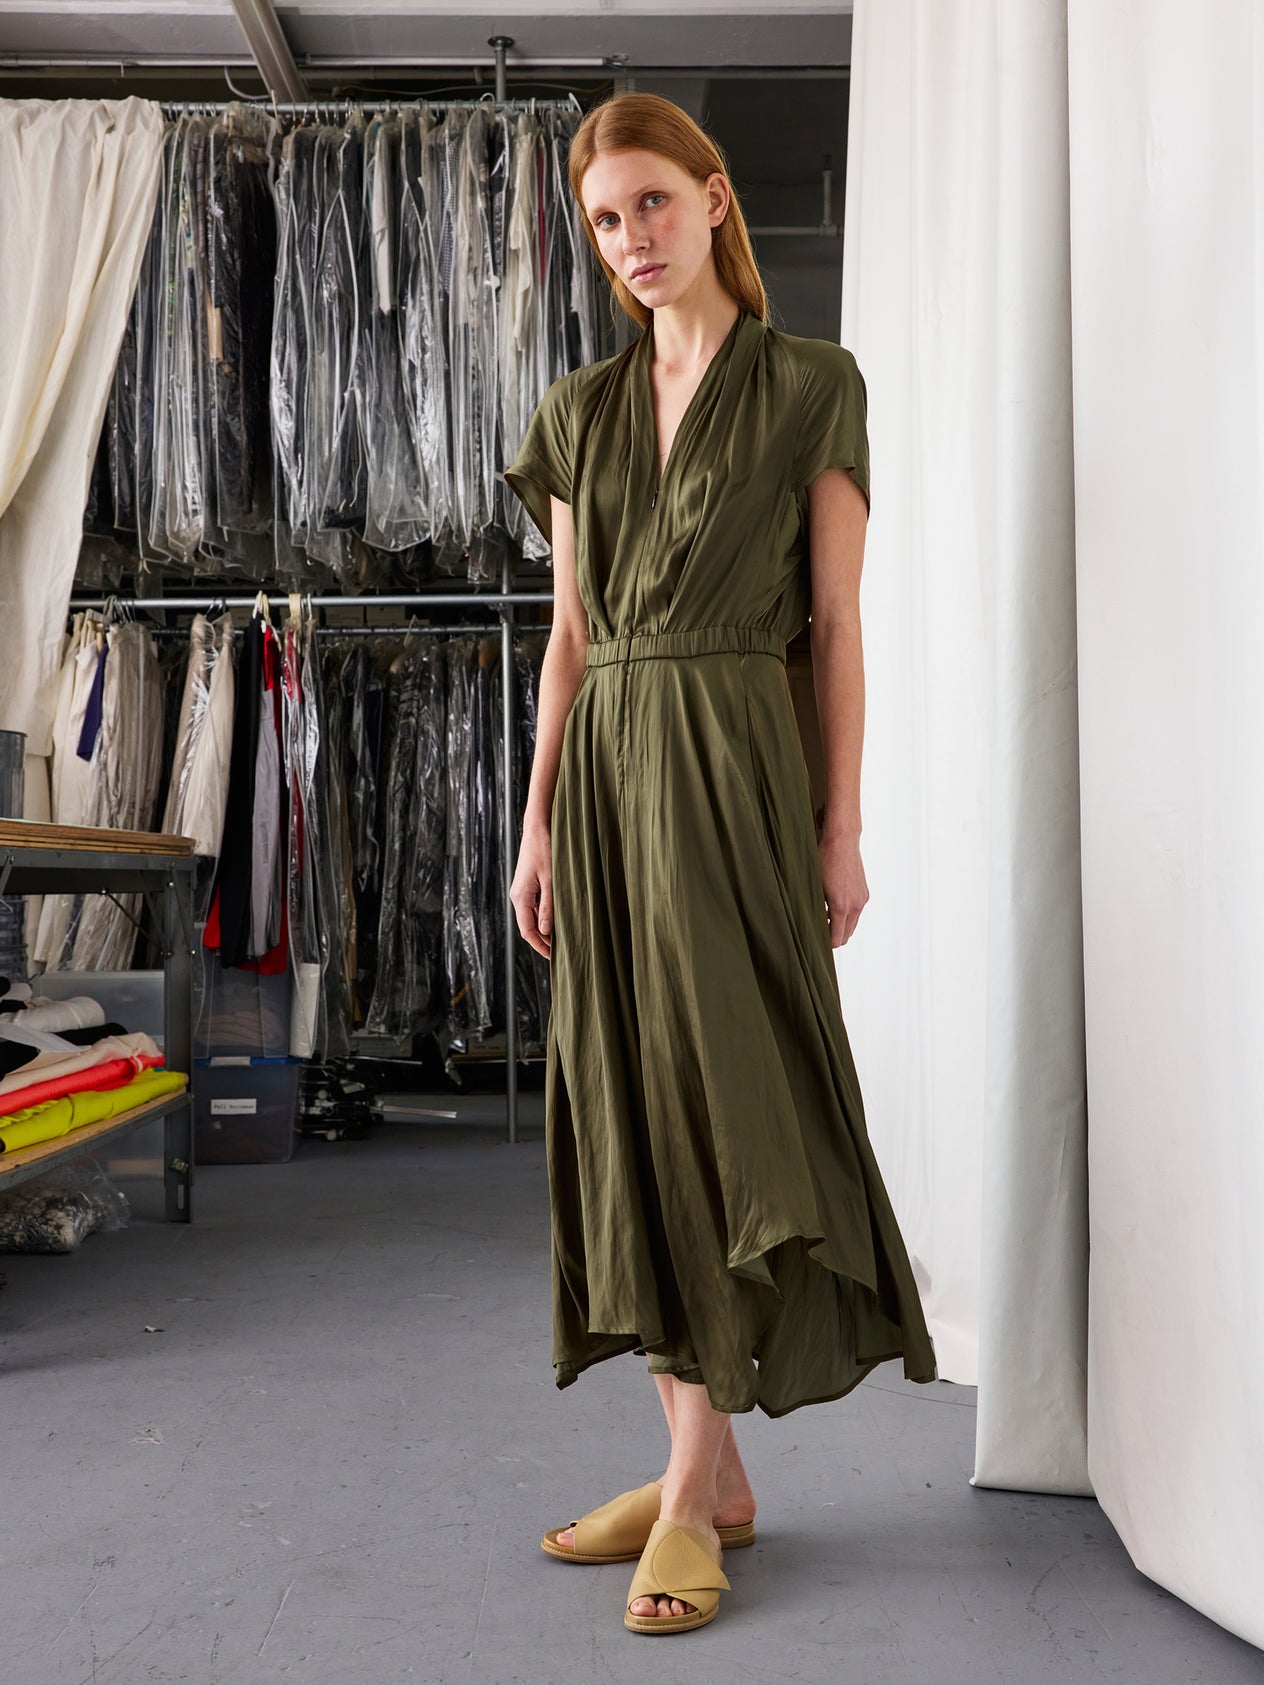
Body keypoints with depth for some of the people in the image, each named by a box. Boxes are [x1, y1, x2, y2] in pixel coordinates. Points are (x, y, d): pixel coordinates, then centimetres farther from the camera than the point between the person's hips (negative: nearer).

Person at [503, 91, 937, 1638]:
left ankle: (689, 1496, 3)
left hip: (731, 767, -5)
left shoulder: (812, 386, 3)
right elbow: (569, 637, 13)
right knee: (629, 1114, 4)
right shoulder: (581, 411, 15)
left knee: (722, 1109, -7)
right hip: (605, 771, 5)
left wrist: (843, 826, -7)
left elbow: (837, 623, -1)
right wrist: (538, 825, 8)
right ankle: (709, 1470, 16)